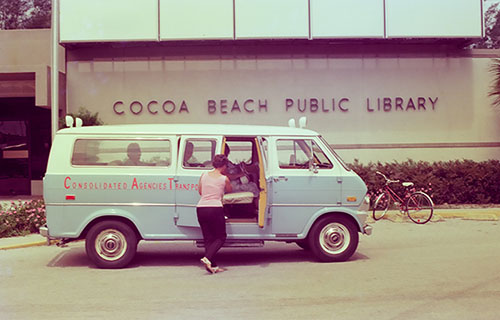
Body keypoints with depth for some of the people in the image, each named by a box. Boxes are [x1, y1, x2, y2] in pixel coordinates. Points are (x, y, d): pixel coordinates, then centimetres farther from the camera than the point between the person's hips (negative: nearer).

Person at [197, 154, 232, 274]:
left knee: (208, 238, 12)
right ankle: (207, 258, -12)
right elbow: (229, 190, 18)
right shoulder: (224, 179, -2)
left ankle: (213, 266, 10)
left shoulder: (204, 175, 9)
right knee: (221, 237, 9)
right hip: (215, 208, -5)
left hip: (201, 208, 5)